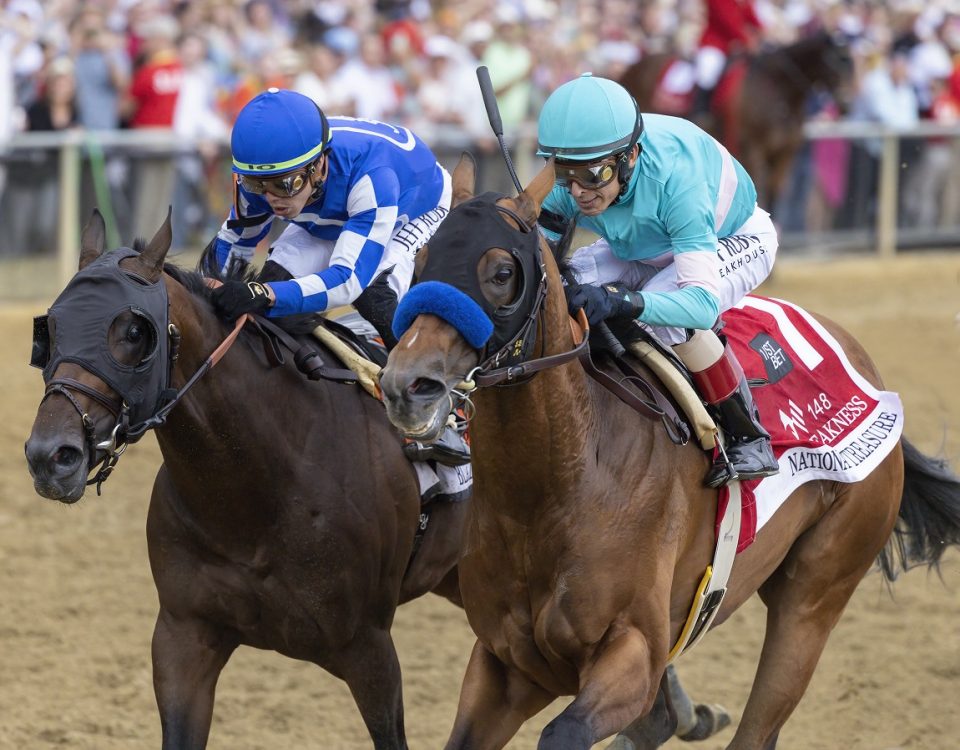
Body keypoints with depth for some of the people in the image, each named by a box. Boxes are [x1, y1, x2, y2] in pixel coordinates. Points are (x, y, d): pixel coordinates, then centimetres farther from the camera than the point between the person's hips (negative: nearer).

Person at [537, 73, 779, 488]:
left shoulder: (675, 179, -43)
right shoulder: (563, 191, -28)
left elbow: (703, 303, -50)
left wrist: (618, 301, -67)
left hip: (736, 241, -5)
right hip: (642, 250, 5)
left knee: (666, 316, -37)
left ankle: (749, 437, -19)